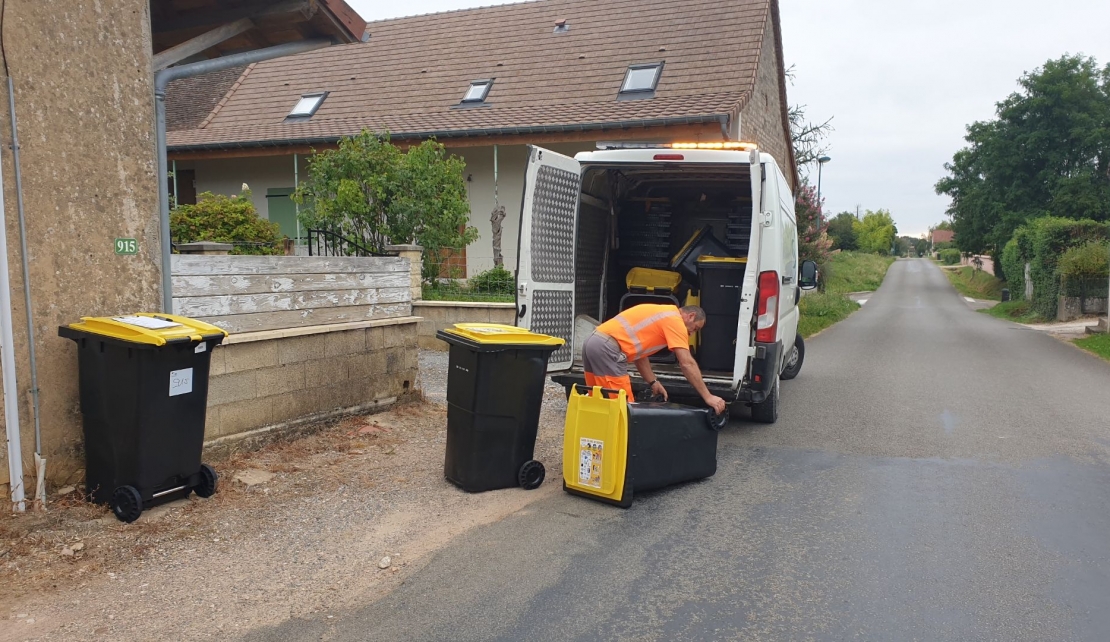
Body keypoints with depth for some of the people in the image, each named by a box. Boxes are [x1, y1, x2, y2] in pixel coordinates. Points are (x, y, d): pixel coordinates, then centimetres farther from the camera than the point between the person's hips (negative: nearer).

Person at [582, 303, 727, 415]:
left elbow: (638, 350, 27)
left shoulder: (663, 314, 27)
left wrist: (652, 382, 23)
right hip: (607, 348, -10)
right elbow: (687, 364, -9)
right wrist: (707, 396, -6)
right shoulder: (675, 320, -2)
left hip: (593, 342, 10)